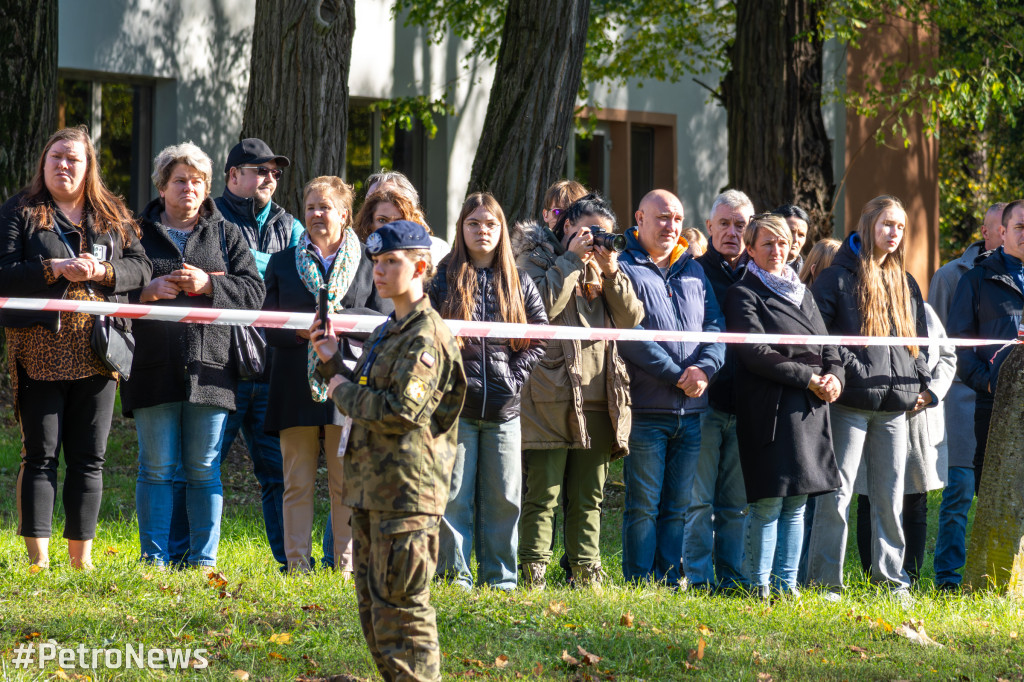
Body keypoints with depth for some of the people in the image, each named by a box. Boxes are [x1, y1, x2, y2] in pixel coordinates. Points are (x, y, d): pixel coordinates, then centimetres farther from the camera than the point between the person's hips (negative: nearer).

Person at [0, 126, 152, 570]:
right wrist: (57, 269, -17)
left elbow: (141, 268, 7)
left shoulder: (113, 216, 14)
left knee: (89, 458, 6)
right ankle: (37, 558, -2)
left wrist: (102, 272, -11)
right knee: (40, 455, -3)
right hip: (40, 352, -3)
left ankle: (81, 557, 13)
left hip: (96, 351, 3)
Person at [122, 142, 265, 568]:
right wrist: (147, 292, -11)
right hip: (153, 368, -1)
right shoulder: (137, 233, 11)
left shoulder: (226, 234, 14)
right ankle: (155, 558, 6)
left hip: (208, 367, 1)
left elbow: (254, 291, 5)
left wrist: (208, 285, -10)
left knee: (204, 469, 2)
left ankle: (203, 558, 8)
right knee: (157, 468, 0)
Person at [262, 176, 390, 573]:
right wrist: (299, 331, -13)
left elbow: (384, 320, 1)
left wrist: (338, 317, -12)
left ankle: (346, 566, 5)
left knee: (347, 483, 0)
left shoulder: (369, 264, 10)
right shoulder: (282, 263, 14)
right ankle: (298, 567, 6)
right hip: (297, 387, 1)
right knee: (297, 483, 2)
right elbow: (268, 326, 7)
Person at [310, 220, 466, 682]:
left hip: (406, 489, -10)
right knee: (372, 603, 14)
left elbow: (402, 410, -22)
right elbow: (367, 399, 24)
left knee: (400, 605, -9)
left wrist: (345, 393, -9)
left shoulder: (425, 336, -13)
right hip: (372, 488, 10)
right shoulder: (389, 331, 18)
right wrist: (332, 362, 10)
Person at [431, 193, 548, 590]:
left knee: (503, 498, 4)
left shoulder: (519, 285, 10)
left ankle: (500, 579, 11)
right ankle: (454, 575, 4)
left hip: (504, 409, 2)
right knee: (454, 495, -2)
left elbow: (541, 337, 9)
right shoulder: (442, 281, 5)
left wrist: (515, 376, -3)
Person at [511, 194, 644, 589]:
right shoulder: (537, 257, 4)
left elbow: (631, 318, 6)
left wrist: (610, 270, -3)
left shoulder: (602, 269, 19)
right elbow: (543, 305, -15)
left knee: (589, 496, 10)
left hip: (597, 399, 6)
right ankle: (533, 573, -4)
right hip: (551, 394, -6)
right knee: (543, 493, -6)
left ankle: (586, 573, 15)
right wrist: (572, 259, -9)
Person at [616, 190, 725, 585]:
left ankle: (670, 580, 14)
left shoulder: (694, 271, 17)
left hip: (691, 409, 6)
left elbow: (716, 326, 10)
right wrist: (678, 376, -14)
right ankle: (640, 583, 1)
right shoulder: (626, 270, -3)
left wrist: (704, 367, -10)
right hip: (646, 408, -6)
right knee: (643, 506, -3)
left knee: (678, 505, 9)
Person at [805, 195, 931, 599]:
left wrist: (923, 384, 9)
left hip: (895, 404, 6)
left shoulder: (905, 284, 17)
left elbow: (918, 338, 22)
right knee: (837, 493, -5)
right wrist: (850, 368, -16)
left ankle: (890, 577, 16)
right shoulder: (839, 277, -1)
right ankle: (825, 581, -1)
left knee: (890, 495, 9)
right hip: (851, 401, -6)